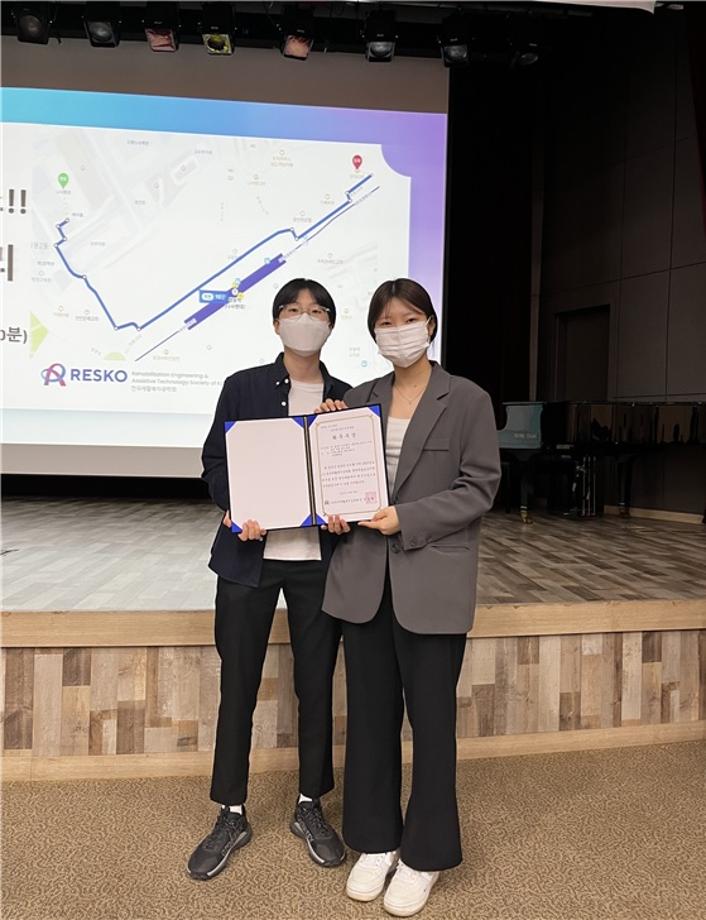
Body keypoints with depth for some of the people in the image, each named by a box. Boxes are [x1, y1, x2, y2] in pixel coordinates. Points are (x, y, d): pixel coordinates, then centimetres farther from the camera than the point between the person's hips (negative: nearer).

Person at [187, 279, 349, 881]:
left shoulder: (346, 398, 7)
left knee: (317, 684, 10)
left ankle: (311, 808, 30)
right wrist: (237, 508, -17)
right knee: (238, 685, 6)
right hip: (250, 555, -1)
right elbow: (215, 462, 1)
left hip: (318, 557, 2)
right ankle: (232, 816, 25)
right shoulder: (243, 387, 3)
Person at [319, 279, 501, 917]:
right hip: (364, 578, 4)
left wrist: (407, 519, -15)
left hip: (431, 581, -4)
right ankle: (376, 841, 32)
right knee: (371, 713, 13)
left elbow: (480, 487, -6)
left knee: (431, 717, 7)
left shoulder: (467, 400, -2)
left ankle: (425, 854, 27)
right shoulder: (358, 400, 10)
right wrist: (335, 510, -7)